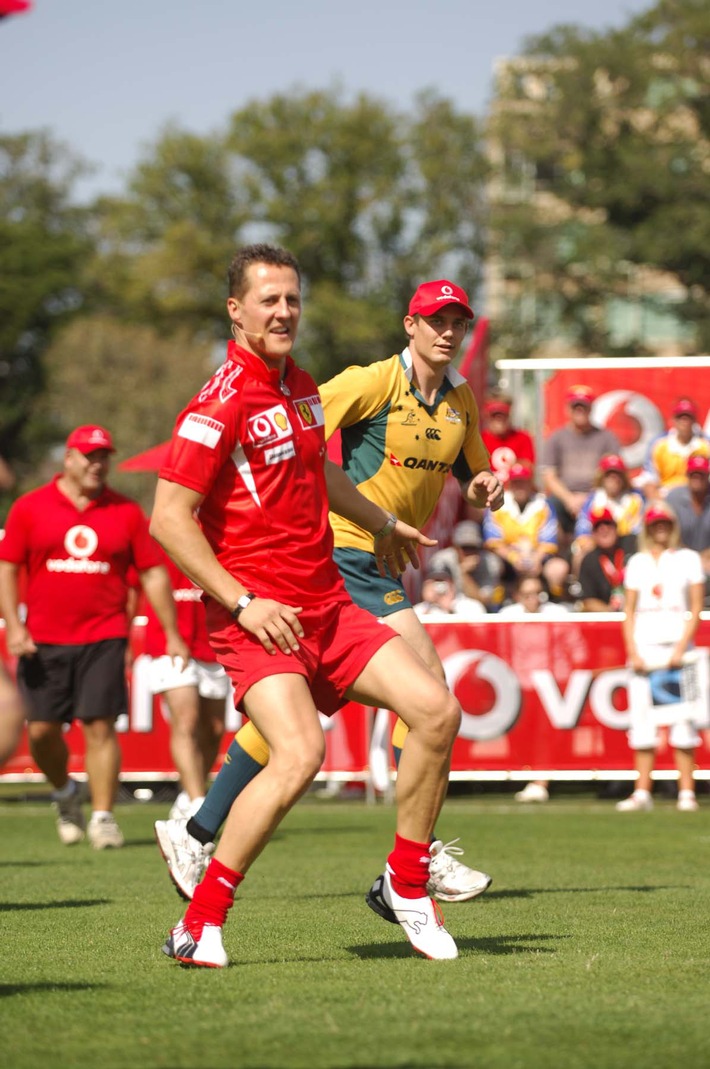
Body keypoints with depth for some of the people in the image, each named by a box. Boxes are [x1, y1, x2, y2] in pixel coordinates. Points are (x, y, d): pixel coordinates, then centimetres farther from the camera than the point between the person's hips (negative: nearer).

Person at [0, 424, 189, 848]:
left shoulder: (126, 512, 6)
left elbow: (153, 574, 9)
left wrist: (173, 635, 6)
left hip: (104, 638, 0)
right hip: (43, 641, 1)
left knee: (100, 726, -9)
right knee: (42, 730, 1)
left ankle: (103, 818, -2)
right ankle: (66, 793, 29)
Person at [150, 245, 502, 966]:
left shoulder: (302, 387, 13)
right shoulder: (221, 405, -13)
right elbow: (168, 520, -16)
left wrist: (382, 524, 47)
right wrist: (242, 602, -20)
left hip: (327, 605, 8)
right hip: (259, 619, -8)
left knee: (436, 710, -3)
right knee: (299, 754, -26)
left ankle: (406, 884, 13)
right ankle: (200, 924, -15)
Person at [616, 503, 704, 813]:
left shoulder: (688, 559, 6)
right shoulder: (637, 563, 12)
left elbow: (696, 609, 1)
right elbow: (629, 612, 11)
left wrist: (681, 648, -10)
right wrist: (632, 652, -2)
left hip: (677, 645, -2)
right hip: (644, 646, 2)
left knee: (682, 718, -6)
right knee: (642, 718, -1)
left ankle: (686, 791, -5)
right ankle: (642, 791, 0)